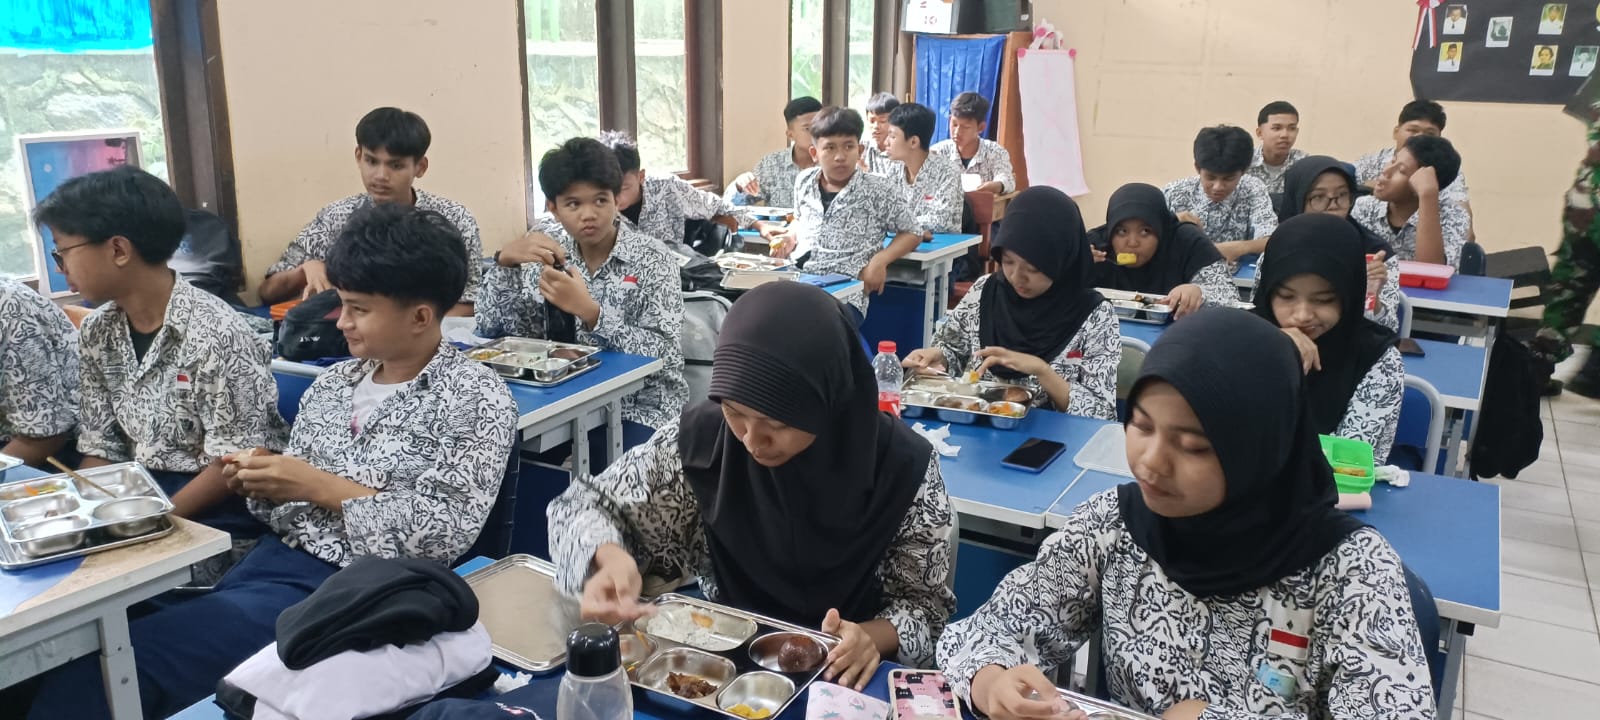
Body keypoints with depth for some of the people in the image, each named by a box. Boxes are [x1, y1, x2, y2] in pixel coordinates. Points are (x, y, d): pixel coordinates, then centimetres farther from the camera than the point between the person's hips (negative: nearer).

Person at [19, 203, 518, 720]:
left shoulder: (478, 398, -7)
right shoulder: (334, 383, 12)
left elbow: (447, 534, -15)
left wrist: (321, 487, -13)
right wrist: (261, 483, -4)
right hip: (279, 561, 7)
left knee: (126, 658, -20)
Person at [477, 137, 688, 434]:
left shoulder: (651, 259, -10)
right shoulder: (547, 246, 1)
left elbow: (662, 355, -18)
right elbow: (491, 329, -1)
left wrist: (588, 310, -29)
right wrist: (505, 260, -16)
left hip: (641, 409, -4)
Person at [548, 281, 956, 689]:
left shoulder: (902, 466, -17)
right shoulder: (701, 440, -14)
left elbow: (926, 602, -5)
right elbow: (581, 506, -3)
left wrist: (872, 638, -25)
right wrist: (611, 558, -23)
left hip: (847, 680, 0)